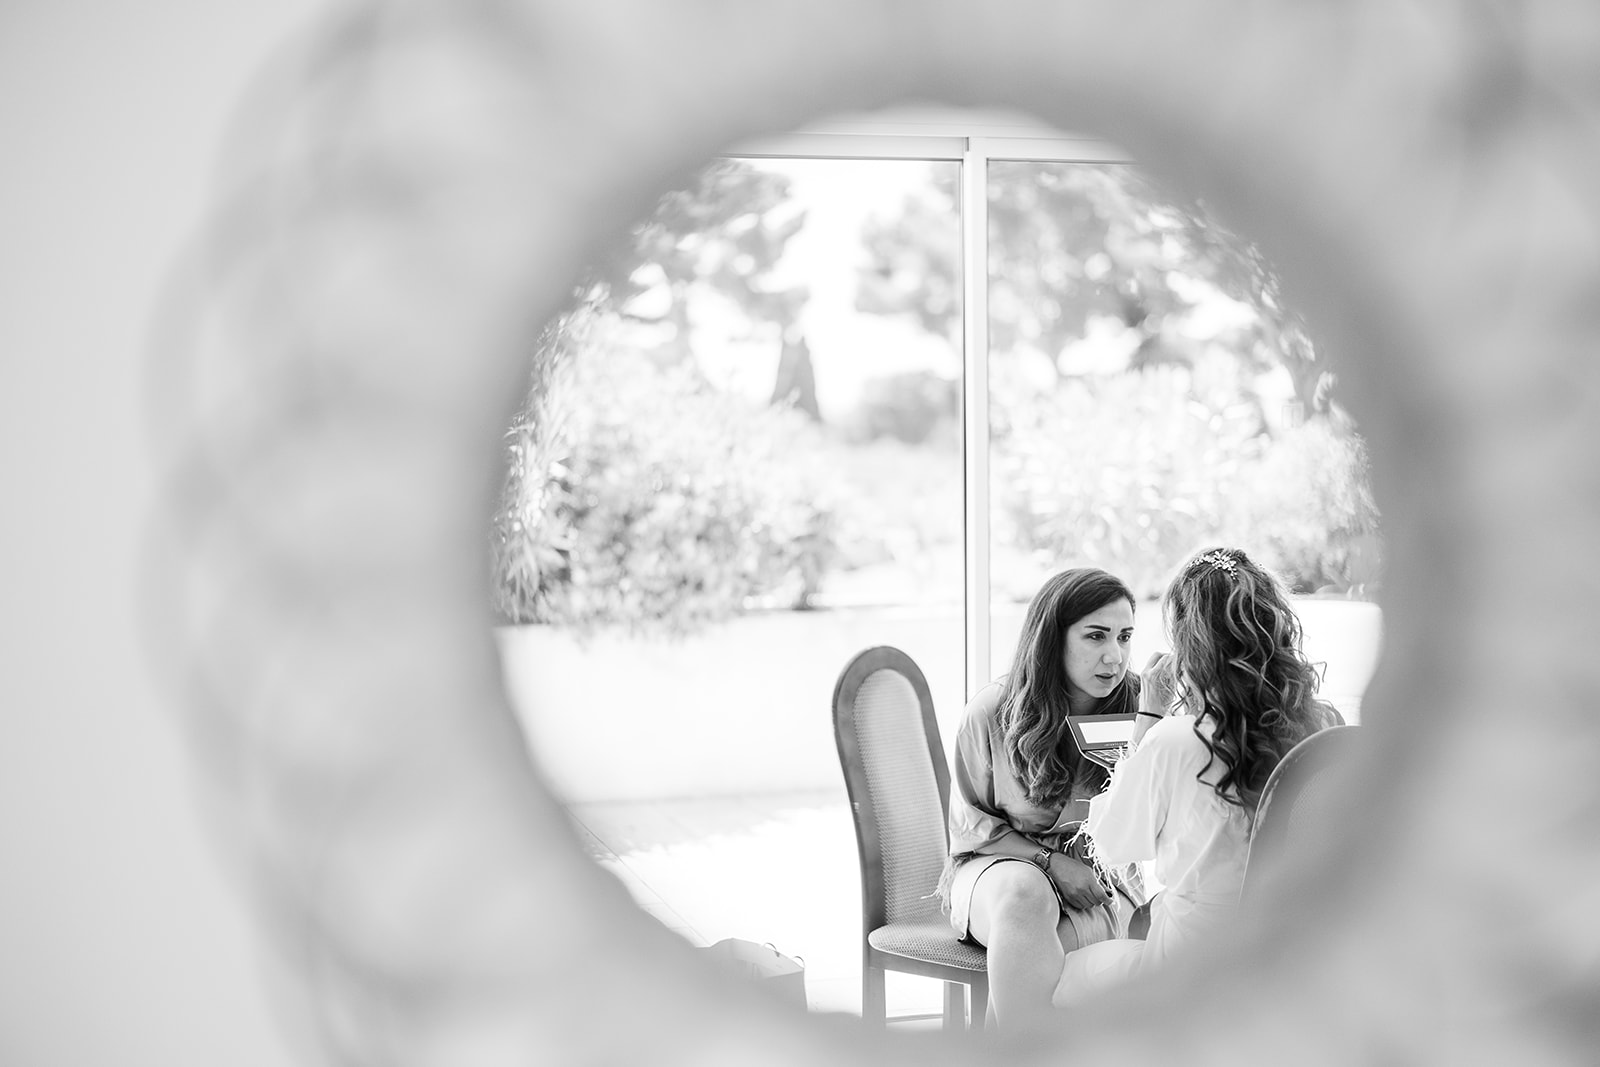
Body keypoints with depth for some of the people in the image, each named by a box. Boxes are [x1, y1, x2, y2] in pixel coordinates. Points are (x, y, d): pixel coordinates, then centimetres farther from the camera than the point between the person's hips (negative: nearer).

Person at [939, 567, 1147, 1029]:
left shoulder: (1138, 708, -7)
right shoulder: (992, 712, -8)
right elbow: (968, 823, 2)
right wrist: (1050, 861, -12)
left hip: (1099, 885, 0)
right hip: (999, 864, 0)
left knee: (1024, 951, -34)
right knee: (1024, 894, -38)